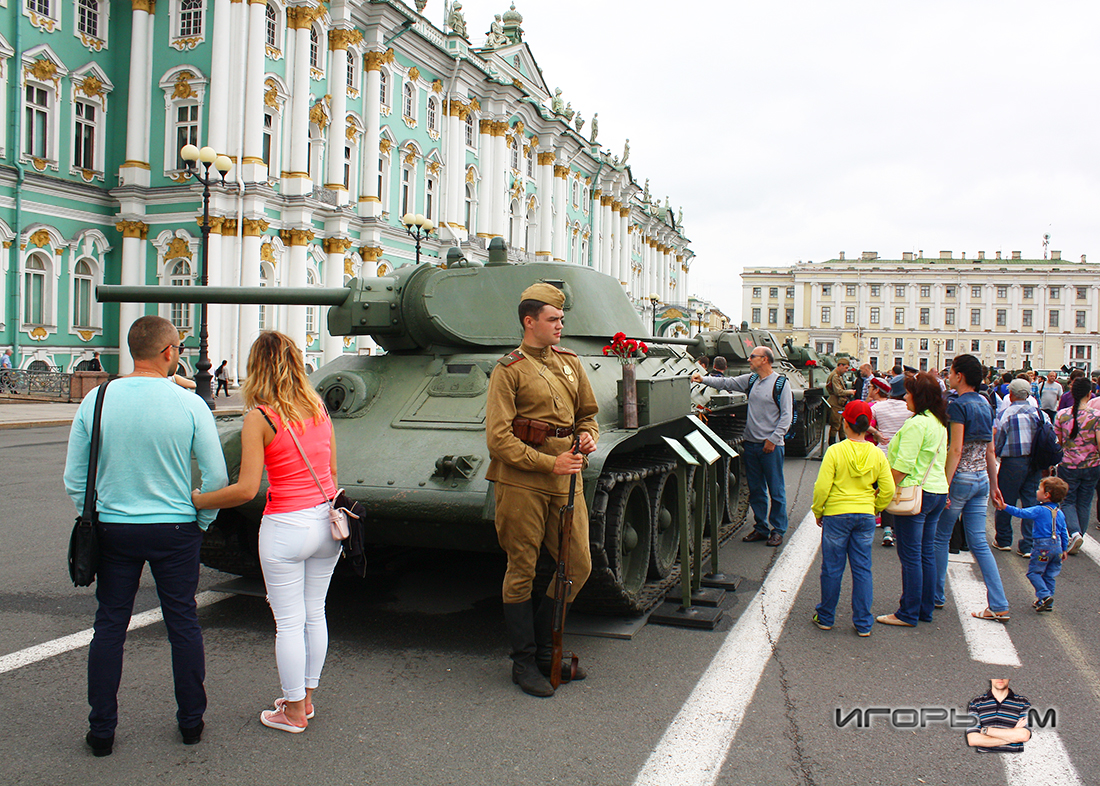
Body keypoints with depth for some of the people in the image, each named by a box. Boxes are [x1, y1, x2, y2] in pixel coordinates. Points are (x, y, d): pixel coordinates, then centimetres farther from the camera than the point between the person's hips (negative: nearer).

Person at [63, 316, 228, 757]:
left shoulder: (96, 400, -4)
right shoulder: (189, 405, -11)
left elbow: (74, 480, 1)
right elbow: (217, 478, -8)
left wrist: (94, 520, 15)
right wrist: (201, 522, 7)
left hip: (113, 530, 2)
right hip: (175, 530, -1)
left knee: (109, 626, 12)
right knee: (183, 623, 11)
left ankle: (101, 731, 19)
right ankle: (191, 721, 22)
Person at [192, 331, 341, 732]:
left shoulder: (259, 418, -13)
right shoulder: (319, 408, 3)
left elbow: (246, 489, -18)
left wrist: (196, 501, -6)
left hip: (286, 528, -6)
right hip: (327, 520, 6)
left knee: (289, 622, 6)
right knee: (314, 613, 18)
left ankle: (293, 711, 18)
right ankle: (305, 696, 32)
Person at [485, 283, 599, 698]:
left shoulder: (570, 363, 13)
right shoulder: (508, 370, -6)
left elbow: (588, 412, 25)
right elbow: (498, 438, -12)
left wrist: (587, 436, 1)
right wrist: (550, 463, -18)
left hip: (566, 480, 6)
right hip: (521, 480, -6)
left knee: (578, 565, 8)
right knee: (522, 571, 4)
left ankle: (542, 646, 26)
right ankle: (524, 663, 17)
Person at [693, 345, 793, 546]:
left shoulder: (780, 383, -7)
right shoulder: (750, 380, 10)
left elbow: (786, 415, -9)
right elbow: (727, 383, 12)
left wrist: (773, 439, -13)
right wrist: (704, 379, -2)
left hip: (771, 446, -6)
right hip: (751, 443, 6)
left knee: (776, 490, 1)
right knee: (755, 490, 12)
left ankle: (778, 530, 13)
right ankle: (760, 528, 22)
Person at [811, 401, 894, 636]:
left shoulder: (835, 452, -11)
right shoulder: (877, 454, -2)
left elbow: (822, 487, -12)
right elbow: (888, 490, -1)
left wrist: (817, 511, 3)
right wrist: (875, 509, 15)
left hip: (837, 514, -3)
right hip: (866, 516, 3)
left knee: (832, 568, 8)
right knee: (862, 569, 10)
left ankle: (825, 617, 21)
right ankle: (863, 623, 13)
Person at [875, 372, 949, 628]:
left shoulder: (916, 424, -16)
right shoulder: (939, 423, 13)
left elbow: (903, 465, -20)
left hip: (915, 492, -9)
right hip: (938, 491, 9)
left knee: (910, 555, -3)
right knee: (927, 553, 14)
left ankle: (909, 614, 3)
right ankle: (925, 609, 21)